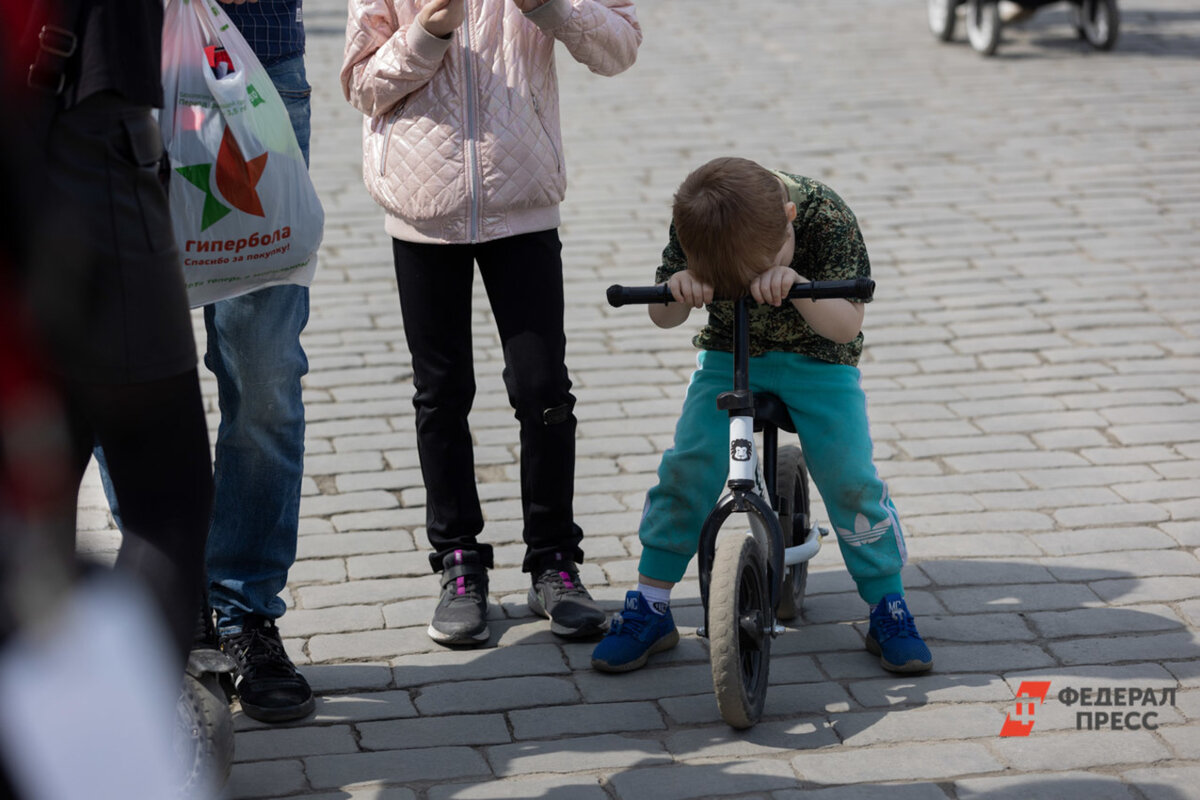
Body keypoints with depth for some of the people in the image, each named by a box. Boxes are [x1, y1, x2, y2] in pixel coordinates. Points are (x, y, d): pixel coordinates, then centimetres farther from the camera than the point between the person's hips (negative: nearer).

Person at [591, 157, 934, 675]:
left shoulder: (828, 218, -27)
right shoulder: (693, 224, -20)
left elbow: (847, 325, -29)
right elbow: (663, 317, -12)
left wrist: (796, 287, -48)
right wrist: (679, 290, -36)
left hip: (818, 360, -2)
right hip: (728, 355, 2)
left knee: (850, 477, -16)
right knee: (687, 469, -15)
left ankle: (889, 611, 4)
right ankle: (648, 609, 0)